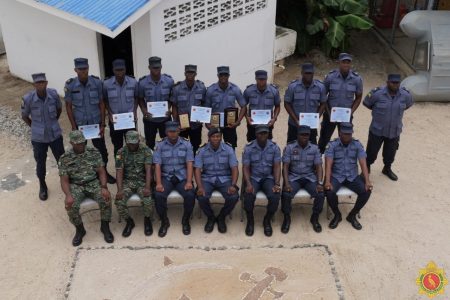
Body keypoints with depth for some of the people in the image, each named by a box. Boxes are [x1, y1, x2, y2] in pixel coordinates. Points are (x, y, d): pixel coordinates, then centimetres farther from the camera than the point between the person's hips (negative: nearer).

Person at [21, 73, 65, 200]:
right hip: (38, 138, -1)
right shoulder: (28, 99, -20)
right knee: (40, 163, 13)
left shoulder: (54, 94, -15)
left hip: (55, 135, 1)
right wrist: (35, 127, 4)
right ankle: (42, 186, 36)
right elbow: (24, 116, 0)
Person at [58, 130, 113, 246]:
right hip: (76, 186, 0)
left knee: (106, 199, -28)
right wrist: (68, 195, -25)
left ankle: (105, 226, -4)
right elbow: (64, 180, -6)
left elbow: (101, 172, -2)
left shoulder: (94, 152, 0)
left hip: (94, 183, 1)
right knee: (71, 205, -29)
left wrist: (104, 187, -20)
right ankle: (79, 229, -1)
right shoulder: (65, 158, -3)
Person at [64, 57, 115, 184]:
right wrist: (74, 127, -6)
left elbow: (101, 103, -3)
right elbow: (68, 107, -3)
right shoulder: (70, 85, -12)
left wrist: (102, 124, -4)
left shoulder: (97, 82, -11)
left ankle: (104, 172, 31)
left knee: (101, 149, 10)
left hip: (96, 122, 1)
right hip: (80, 124, 0)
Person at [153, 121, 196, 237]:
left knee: (190, 195, -27)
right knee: (159, 195, -28)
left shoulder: (186, 144, 2)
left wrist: (189, 182, -18)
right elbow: (157, 165, -4)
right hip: (166, 177, 0)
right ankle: (164, 222, -2)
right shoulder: (160, 145, 2)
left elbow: (189, 164, -4)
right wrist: (158, 183, -18)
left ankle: (185, 221, 0)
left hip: (182, 177, 0)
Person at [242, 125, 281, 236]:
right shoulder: (248, 148, -7)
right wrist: (248, 184, -25)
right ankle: (250, 221, -4)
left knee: (275, 196, -29)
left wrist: (277, 184, -20)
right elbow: (245, 168, -8)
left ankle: (267, 221, -2)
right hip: (253, 178, -1)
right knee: (249, 196, -31)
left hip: (268, 178, 1)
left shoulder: (274, 147, -4)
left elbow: (277, 167, -6)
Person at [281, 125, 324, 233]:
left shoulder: (314, 148, 3)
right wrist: (286, 183, -21)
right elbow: (285, 167, -7)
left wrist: (320, 183, -17)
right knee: (286, 195, -29)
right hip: (294, 177, -1)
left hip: (310, 177, 2)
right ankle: (287, 218, -2)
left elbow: (319, 167, -1)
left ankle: (315, 218, 2)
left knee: (321, 194, -24)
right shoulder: (289, 147, -3)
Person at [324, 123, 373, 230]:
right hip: (336, 176, -2)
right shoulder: (332, 145, -8)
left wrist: (367, 181, -22)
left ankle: (352, 215, 2)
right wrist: (327, 181, -32)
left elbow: (363, 163, -9)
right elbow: (328, 164, -17)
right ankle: (337, 215, -2)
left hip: (352, 176, 2)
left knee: (366, 191, -21)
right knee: (330, 192, -31)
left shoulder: (357, 145, -2)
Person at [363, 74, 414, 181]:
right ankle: (367, 168, 34)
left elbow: (409, 104, 14)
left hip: (394, 131, 3)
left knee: (390, 152, 18)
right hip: (377, 130, -3)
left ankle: (387, 169, 43)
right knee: (372, 151, 9)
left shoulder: (405, 95, -11)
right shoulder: (377, 94, -20)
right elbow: (366, 103, -1)